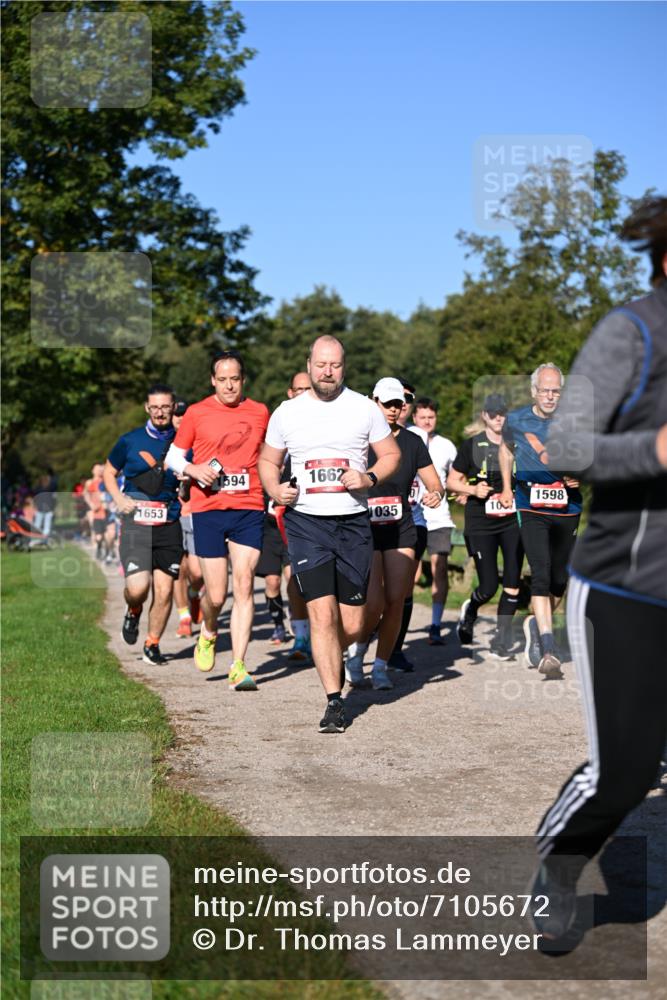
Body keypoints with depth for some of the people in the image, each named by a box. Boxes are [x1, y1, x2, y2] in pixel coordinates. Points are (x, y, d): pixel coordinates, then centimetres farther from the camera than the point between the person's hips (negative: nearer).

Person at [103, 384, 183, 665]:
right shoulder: (130, 440, 4)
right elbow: (108, 472, 17)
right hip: (136, 523, -1)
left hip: (169, 525, 1)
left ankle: (152, 645, 21)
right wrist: (119, 499, 0)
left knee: (164, 591, 0)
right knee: (138, 587, -15)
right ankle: (133, 612, 22)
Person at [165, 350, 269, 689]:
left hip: (249, 510, 1)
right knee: (216, 595, -1)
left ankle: (238, 666, -6)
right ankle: (208, 634, 33)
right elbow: (173, 457, 10)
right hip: (208, 510, -1)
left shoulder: (260, 413, 8)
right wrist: (193, 470, -10)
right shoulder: (196, 413, 3)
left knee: (244, 585, -9)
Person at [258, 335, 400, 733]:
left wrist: (370, 479, -11)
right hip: (306, 522, 0)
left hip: (354, 522, 1)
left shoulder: (364, 408, 3)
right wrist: (275, 489, -5)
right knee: (323, 616, -10)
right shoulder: (287, 413, 5)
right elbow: (268, 460, 16)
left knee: (353, 625, 3)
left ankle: (330, 657, 38)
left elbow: (391, 454, 8)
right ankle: (335, 701, 0)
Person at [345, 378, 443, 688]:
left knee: (396, 601, -2)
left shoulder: (413, 442, 7)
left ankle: (381, 666, 13)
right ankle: (357, 648, 18)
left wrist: (435, 495, -13)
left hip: (401, 531, 3)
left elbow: (435, 484, 9)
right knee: (374, 604, -12)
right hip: (365, 531, -3)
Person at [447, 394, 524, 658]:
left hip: (513, 521, 3)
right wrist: (473, 489, -13)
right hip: (480, 525, -3)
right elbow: (451, 481, 5)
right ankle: (470, 610, 29)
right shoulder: (472, 445, 0)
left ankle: (502, 637, 9)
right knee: (489, 585, -5)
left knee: (513, 582, -5)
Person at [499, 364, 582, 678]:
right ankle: (549, 650, -20)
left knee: (559, 579, 10)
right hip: (531, 509, -2)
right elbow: (506, 450, 21)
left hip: (567, 509, 2)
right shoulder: (516, 420, 1)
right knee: (541, 574, -17)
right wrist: (506, 488, 18)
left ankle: (536, 624, 37)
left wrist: (580, 475, -10)